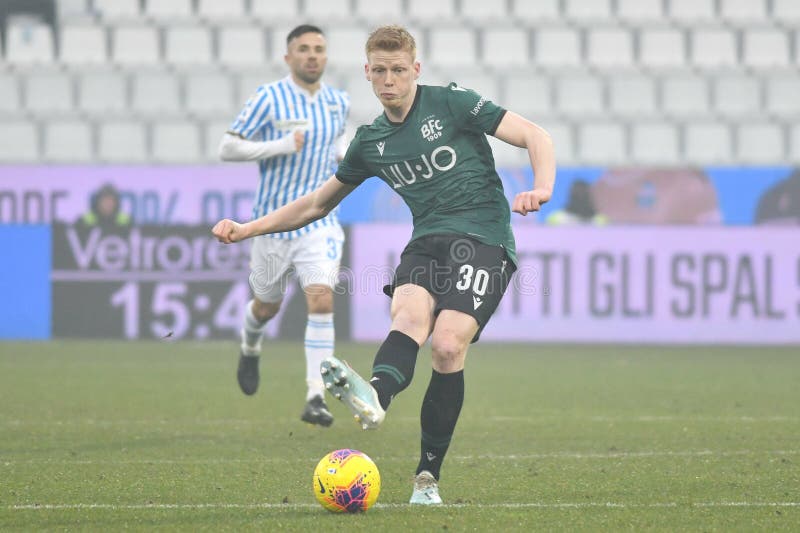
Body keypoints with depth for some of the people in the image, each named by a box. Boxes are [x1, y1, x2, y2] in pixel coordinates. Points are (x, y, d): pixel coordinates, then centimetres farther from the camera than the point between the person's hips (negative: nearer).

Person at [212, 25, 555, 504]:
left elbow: (535, 136, -1)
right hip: (427, 242, 4)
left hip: (484, 238, -4)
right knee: (409, 312, -30)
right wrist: (246, 229, 22)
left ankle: (428, 478, -19)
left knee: (448, 346, -25)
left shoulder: (451, 103, 3)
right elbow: (319, 203, 29)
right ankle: (376, 397, -63)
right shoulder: (371, 142, 17)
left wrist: (542, 189, -21)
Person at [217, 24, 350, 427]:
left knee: (321, 301, -17)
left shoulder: (338, 102, 5)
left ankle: (315, 399, -17)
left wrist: (345, 153, 5)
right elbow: (227, 148, -11)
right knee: (267, 306, 14)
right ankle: (250, 348, 51)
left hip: (320, 223, 2)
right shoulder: (268, 99, -9)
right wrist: (278, 146, -22)